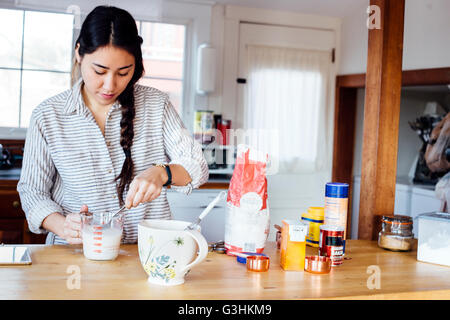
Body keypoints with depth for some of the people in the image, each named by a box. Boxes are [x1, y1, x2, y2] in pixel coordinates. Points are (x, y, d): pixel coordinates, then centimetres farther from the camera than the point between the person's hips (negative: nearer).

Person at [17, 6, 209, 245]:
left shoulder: (156, 104, 2)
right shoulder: (47, 116, 0)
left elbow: (197, 167, 0)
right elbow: (32, 190, 4)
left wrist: (161, 173, -22)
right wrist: (62, 225, -16)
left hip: (147, 252, -1)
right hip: (76, 255, 2)